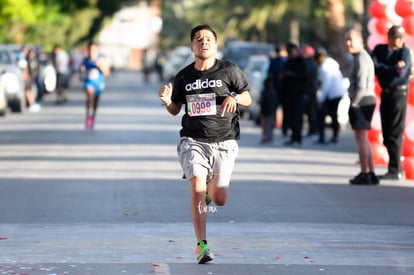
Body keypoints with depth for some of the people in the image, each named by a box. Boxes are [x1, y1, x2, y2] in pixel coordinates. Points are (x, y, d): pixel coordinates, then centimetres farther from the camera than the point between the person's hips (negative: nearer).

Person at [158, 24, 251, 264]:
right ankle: (201, 245, -12)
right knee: (196, 190, -19)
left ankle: (211, 187, 44)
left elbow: (248, 98, 7)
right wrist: (167, 101, -8)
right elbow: (176, 109, 15)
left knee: (219, 200, 6)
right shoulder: (184, 76, 5)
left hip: (224, 141, 0)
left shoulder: (229, 70, -1)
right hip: (193, 140, 0)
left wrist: (235, 97, -15)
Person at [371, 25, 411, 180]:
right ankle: (397, 169, 16)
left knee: (395, 134, -8)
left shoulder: (404, 52, -5)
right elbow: (372, 67, -5)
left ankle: (395, 171, -7)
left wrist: (381, 67, -7)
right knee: (386, 134, 8)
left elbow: (400, 73, -18)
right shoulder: (379, 49, 9)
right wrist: (393, 68, -14)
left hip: (398, 93, -6)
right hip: (385, 93, 6)